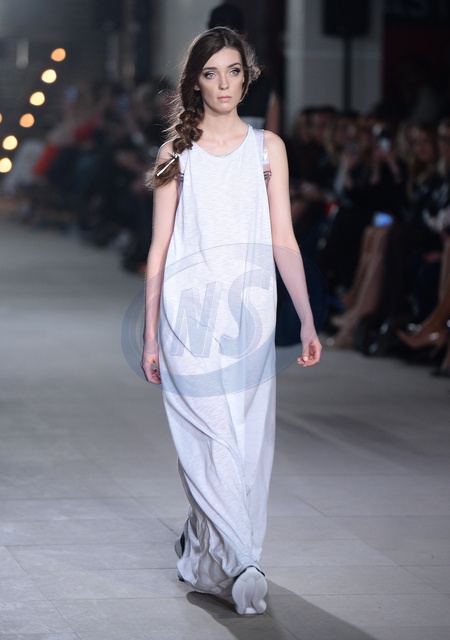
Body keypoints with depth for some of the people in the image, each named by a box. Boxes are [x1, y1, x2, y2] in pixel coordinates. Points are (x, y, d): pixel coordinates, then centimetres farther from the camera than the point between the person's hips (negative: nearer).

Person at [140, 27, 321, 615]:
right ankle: (242, 564, -13)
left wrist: (307, 321, -4)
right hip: (190, 307, -2)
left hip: (250, 308, 2)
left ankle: (209, 560, 17)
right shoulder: (177, 152, 6)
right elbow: (159, 247, 6)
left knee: (248, 442, 4)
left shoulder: (267, 148, 9)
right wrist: (151, 335, 3)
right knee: (209, 439, -10)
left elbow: (283, 241, 5)